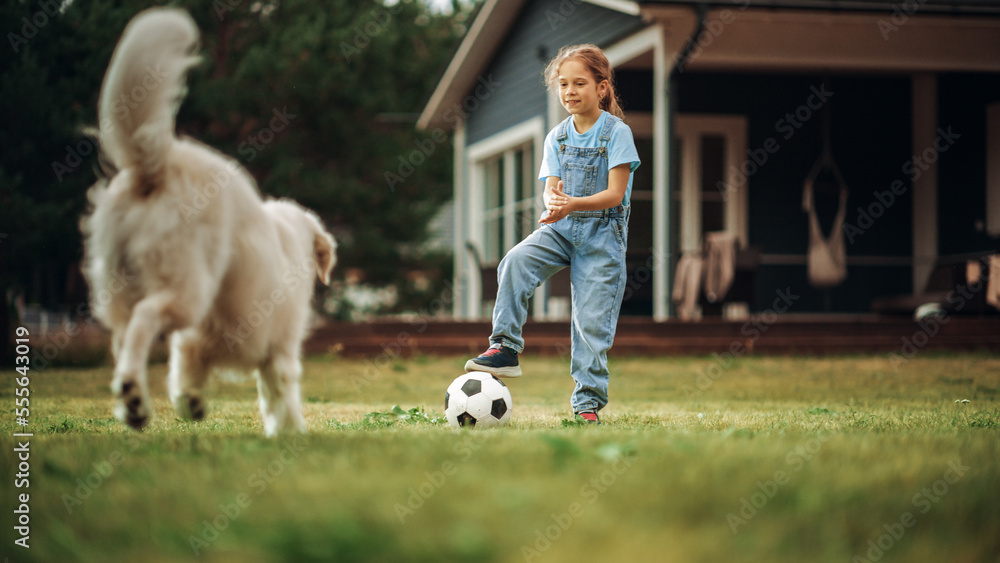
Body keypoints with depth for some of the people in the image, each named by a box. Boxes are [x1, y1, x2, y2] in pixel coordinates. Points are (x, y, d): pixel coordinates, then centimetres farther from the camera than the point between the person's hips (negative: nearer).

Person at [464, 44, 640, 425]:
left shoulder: (617, 133, -7)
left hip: (601, 234, -4)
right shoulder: (557, 138, 7)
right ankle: (505, 349, -21)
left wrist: (572, 204, -29)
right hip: (559, 229, 4)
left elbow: (614, 194, -13)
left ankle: (588, 403, 7)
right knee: (515, 262, -26)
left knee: (592, 322, -4)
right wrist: (553, 201, -25)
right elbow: (551, 189, 0)